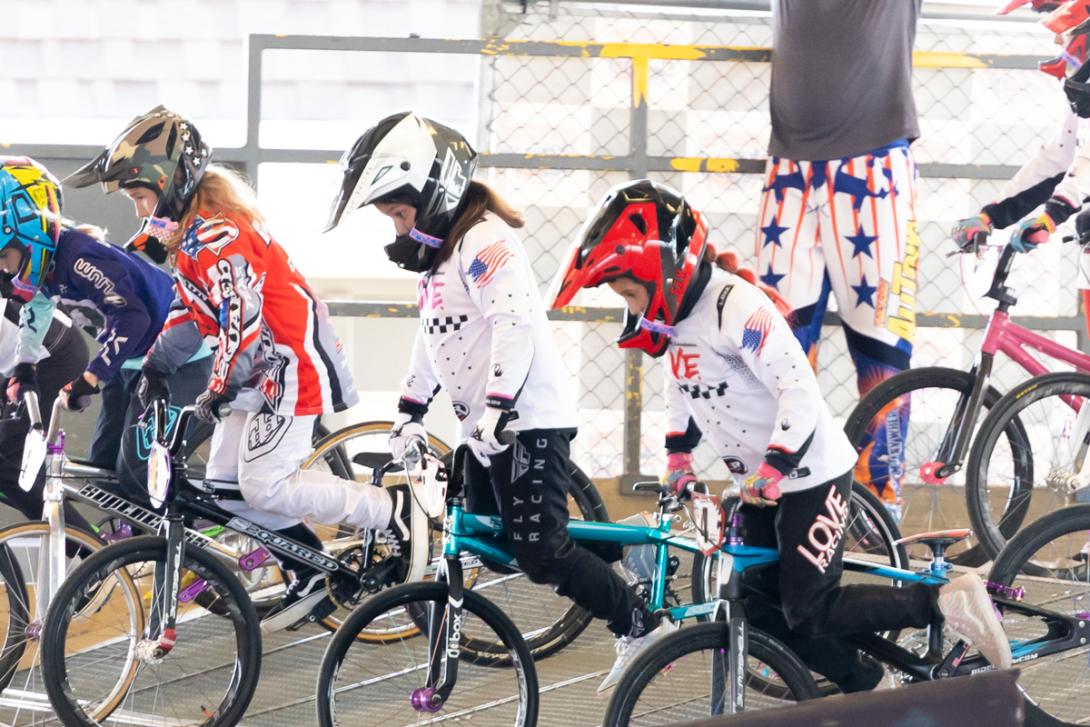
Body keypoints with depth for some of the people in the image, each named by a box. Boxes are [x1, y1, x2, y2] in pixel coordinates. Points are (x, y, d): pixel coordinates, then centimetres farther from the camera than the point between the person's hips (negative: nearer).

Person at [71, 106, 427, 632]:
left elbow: (243, 318, -29)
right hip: (261, 369, 11)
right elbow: (192, 309, 20)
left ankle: (393, 510, -4)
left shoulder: (217, 236, -22)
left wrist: (220, 388, -25)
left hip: (292, 362, -11)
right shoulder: (189, 235, 11)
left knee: (265, 487, -14)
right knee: (225, 483, 8)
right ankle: (311, 577, 15)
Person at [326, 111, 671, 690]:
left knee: (540, 554, -13)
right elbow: (432, 337, 25)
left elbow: (515, 324, -27)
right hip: (485, 426, 11)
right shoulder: (439, 251, 16)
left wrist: (498, 410, -31)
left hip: (527, 422, -11)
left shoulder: (485, 240, -17)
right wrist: (409, 412, 23)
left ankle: (642, 628, -3)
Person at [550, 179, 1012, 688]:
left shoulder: (736, 306, -25)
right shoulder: (672, 313, 4)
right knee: (760, 614, 5)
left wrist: (773, 469, -29)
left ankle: (948, 602, -3)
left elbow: (800, 389, -28)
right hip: (761, 480, 10)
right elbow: (681, 385, 24)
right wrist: (678, 454, 17)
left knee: (809, 614, -13)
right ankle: (870, 690, 13)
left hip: (812, 474, -10)